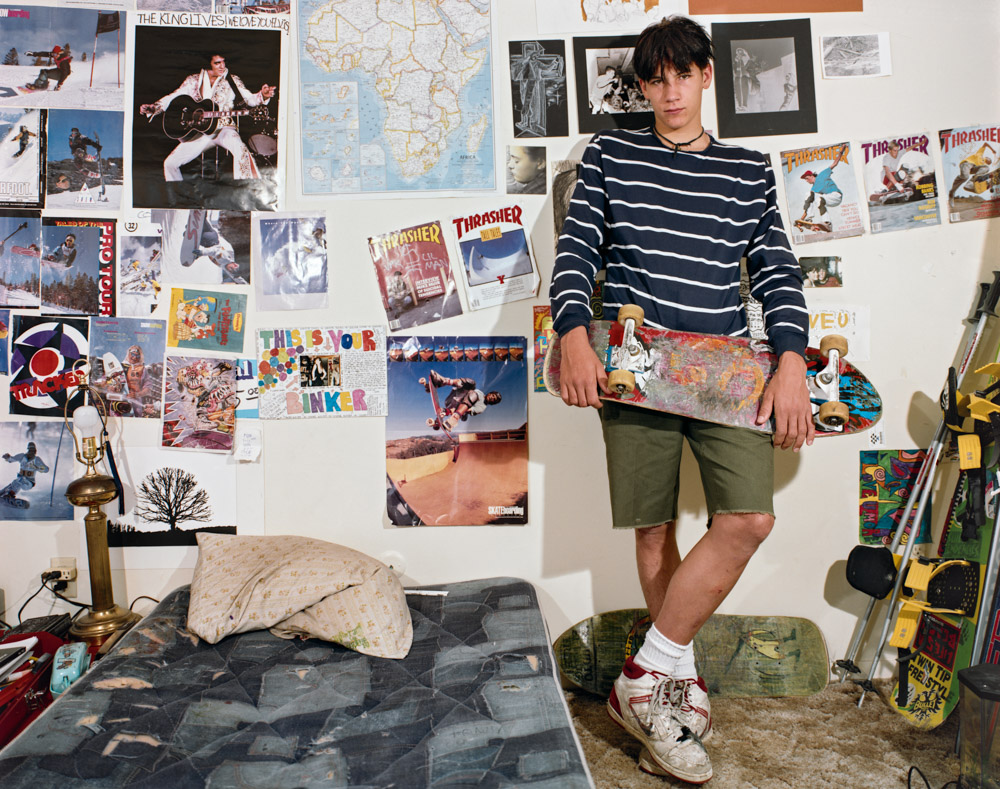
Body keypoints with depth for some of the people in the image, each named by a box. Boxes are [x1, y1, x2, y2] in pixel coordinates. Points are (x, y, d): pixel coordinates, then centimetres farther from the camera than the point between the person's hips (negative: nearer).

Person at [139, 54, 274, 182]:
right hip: (199, 132, 3)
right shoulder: (193, 81, 9)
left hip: (224, 128, -3)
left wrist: (262, 95, -27)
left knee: (241, 150, -38)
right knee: (169, 163, -8)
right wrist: (152, 108, -6)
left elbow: (249, 98, -5)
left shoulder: (232, 80, 5)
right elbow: (172, 98, 11)